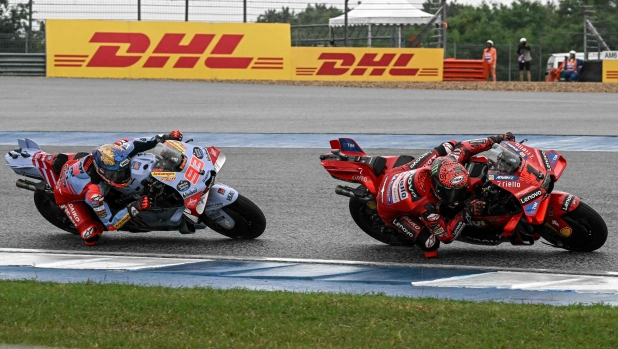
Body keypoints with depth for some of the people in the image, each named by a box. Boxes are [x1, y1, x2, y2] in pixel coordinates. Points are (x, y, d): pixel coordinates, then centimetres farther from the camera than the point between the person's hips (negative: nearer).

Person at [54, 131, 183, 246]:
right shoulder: (93, 193, -48)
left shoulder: (111, 155, -36)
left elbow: (134, 144, -17)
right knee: (91, 237, -19)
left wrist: (164, 138, -21)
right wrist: (134, 208, -49)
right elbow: (110, 223, -37)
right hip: (69, 196, -5)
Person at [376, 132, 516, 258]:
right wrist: (467, 213, -43)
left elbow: (458, 147, -11)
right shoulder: (426, 206, -45)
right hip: (393, 211, -6)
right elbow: (446, 236, -31)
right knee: (430, 242, -22)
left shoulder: (447, 162, -33)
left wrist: (493, 140, -12)